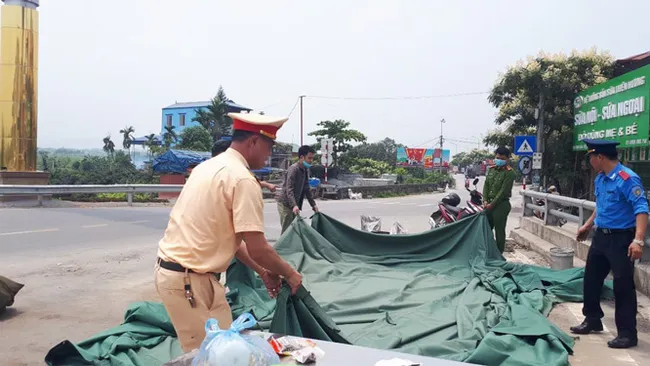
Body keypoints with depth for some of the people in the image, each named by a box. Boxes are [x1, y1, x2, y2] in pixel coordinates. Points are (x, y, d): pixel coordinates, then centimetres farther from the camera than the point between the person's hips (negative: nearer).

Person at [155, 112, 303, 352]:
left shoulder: (210, 166, 12)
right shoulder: (242, 179, -17)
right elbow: (257, 249, -17)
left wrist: (262, 272, 18)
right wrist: (289, 274, 1)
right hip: (188, 279, -9)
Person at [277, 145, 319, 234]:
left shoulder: (306, 170, 10)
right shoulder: (293, 169, -18)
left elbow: (306, 189, 18)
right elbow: (289, 190, -27)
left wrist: (313, 204, 13)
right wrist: (294, 205, -39)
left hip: (295, 205, 9)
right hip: (286, 204, -9)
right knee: (287, 231, -9)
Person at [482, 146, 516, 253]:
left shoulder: (509, 172, -11)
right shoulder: (491, 169, 10)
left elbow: (503, 191, -15)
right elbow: (486, 185, 9)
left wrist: (492, 204, -14)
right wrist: (485, 200, -3)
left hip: (501, 204, -7)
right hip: (489, 204, 7)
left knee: (499, 231, 0)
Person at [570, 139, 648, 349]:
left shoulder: (628, 179, -21)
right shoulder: (600, 179, 7)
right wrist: (588, 226, 28)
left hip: (621, 239, -9)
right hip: (601, 236, 9)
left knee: (623, 285, -1)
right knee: (591, 279, 16)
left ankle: (627, 333, 12)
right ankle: (592, 320, 32)